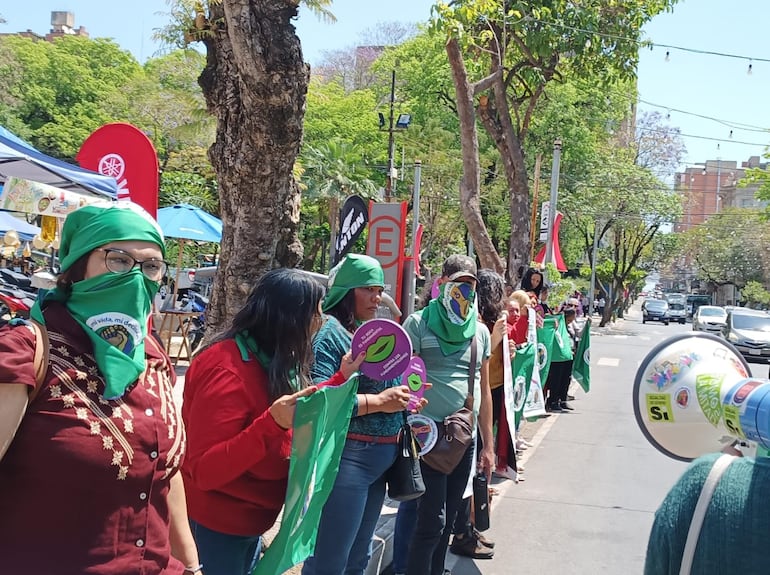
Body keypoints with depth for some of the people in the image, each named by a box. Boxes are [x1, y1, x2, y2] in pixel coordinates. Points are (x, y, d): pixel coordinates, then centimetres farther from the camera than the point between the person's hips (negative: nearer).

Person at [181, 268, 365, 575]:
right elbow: (204, 472, -30)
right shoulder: (228, 372, -27)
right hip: (217, 527, -9)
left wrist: (342, 376, 9)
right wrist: (272, 424, -40)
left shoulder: (270, 360, 1)